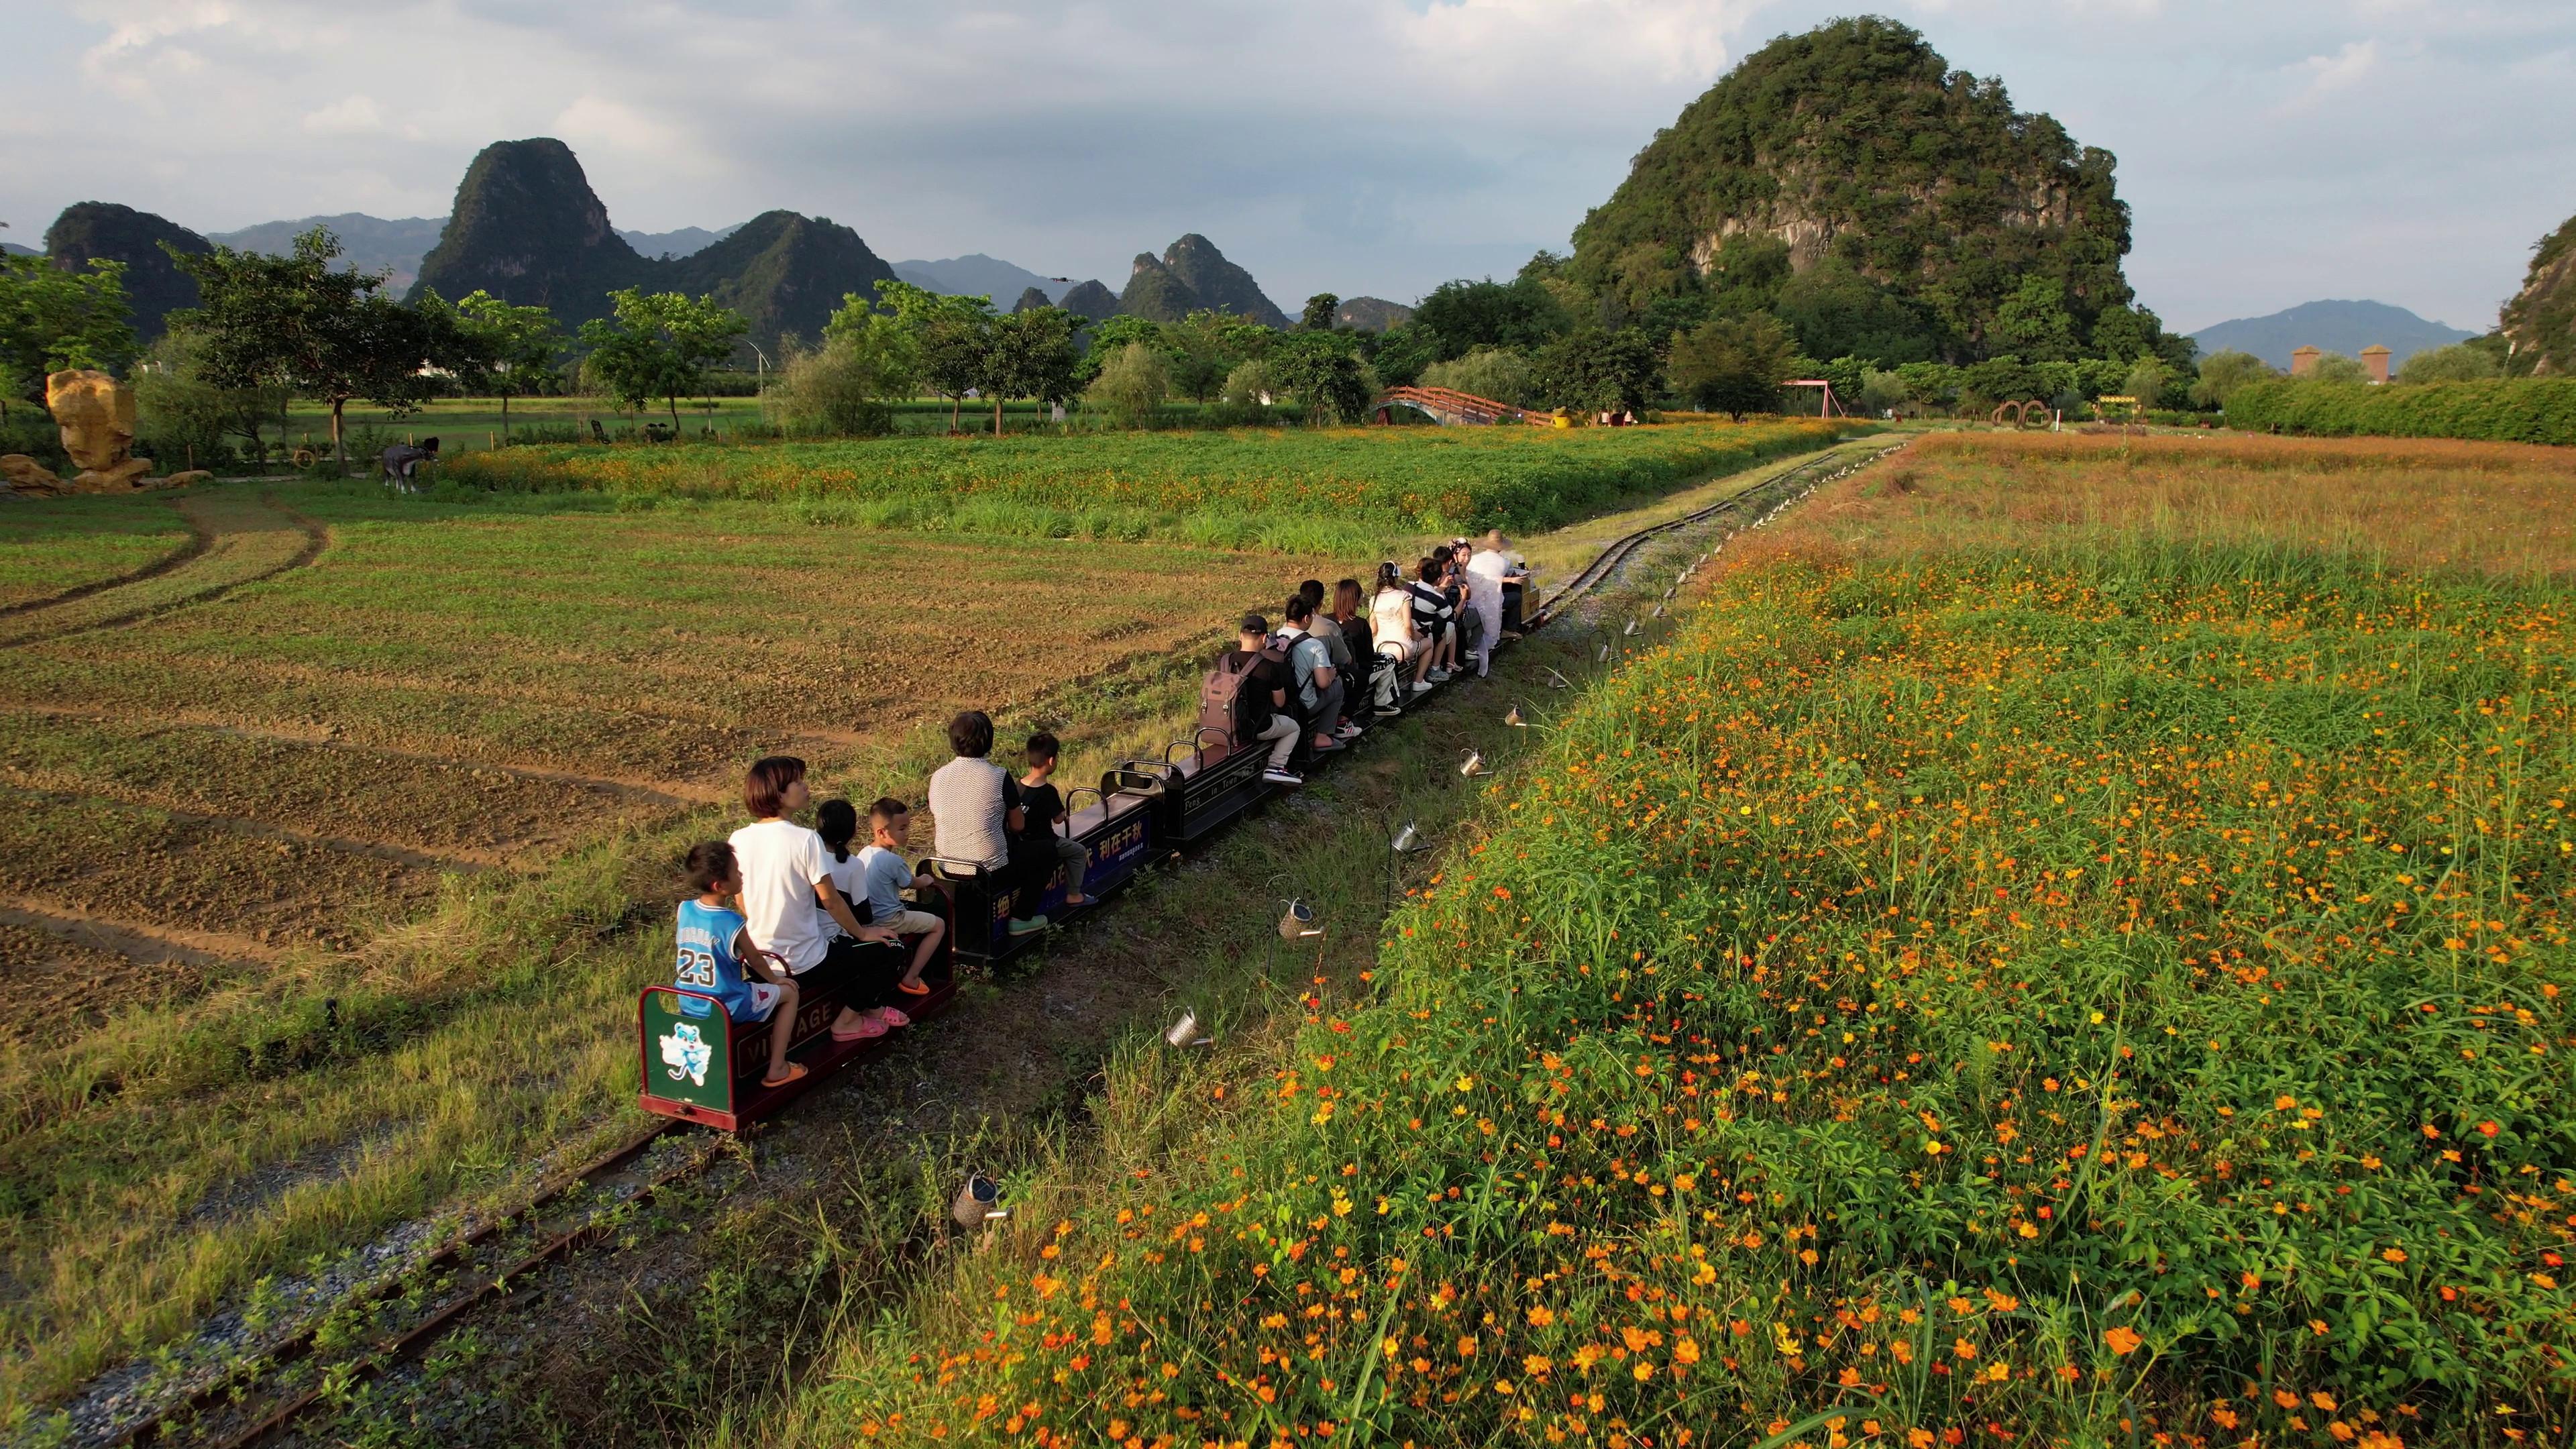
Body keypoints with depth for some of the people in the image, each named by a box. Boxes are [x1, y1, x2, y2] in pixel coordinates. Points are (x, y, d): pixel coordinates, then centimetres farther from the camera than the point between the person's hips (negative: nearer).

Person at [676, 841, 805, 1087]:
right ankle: (777, 1070, 14)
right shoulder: (733, 923, -23)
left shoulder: (685, 910, -6)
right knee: (789, 993, 13)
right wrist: (775, 980, 14)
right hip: (727, 1009, -7)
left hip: (688, 1004, 7)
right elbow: (755, 959, -6)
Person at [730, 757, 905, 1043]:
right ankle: (846, 1021, 16)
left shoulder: (738, 841, -4)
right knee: (889, 948, 11)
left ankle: (871, 1007, 36)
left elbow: (744, 906, 6)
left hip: (759, 963, 7)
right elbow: (830, 900, -14)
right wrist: (862, 933, 2)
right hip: (805, 965, -7)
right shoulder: (805, 840, -21)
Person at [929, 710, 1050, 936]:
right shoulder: (999, 776, -16)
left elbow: (937, 821, 11)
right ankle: (1022, 918, 19)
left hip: (948, 868, 6)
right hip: (991, 871, -6)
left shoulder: (938, 777, -3)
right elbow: (1017, 826, -7)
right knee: (1047, 852, 18)